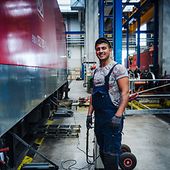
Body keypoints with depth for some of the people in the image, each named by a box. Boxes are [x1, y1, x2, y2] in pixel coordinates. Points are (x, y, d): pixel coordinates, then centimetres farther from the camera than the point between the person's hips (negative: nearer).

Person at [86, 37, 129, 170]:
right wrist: (89, 114, 14)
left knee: (111, 153, -1)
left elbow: (125, 93, -15)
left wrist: (118, 115, -23)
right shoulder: (96, 72, 13)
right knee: (102, 150, 18)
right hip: (98, 116, 7)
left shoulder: (118, 68, -9)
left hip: (112, 116, -7)